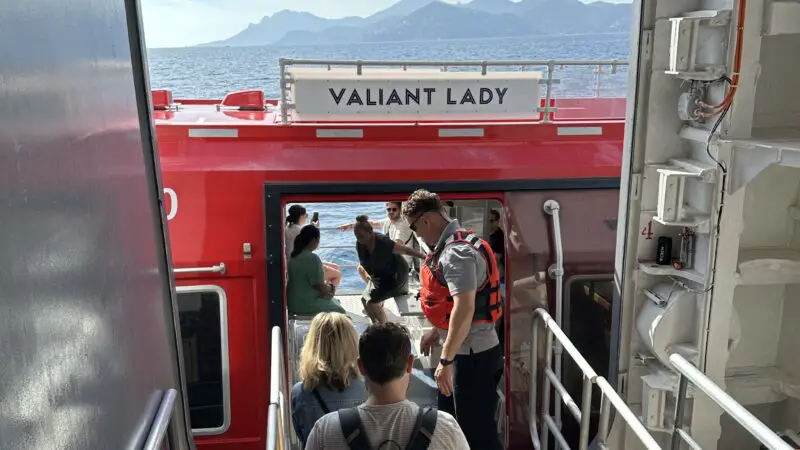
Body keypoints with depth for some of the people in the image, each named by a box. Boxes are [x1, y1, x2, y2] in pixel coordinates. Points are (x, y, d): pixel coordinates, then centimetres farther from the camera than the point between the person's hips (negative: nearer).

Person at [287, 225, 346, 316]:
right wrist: (330, 287, 1)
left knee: (334, 301, 24)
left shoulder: (294, 256, 4)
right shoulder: (312, 258, -22)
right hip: (306, 305, -9)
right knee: (339, 310, 10)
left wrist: (325, 284, 7)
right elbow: (321, 288, -19)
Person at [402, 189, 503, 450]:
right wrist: (437, 331, 25)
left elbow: (464, 308, -30)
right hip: (464, 350, 10)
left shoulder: (457, 252, -23)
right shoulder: (450, 246, 9)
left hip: (473, 354, -10)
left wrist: (445, 360, -28)